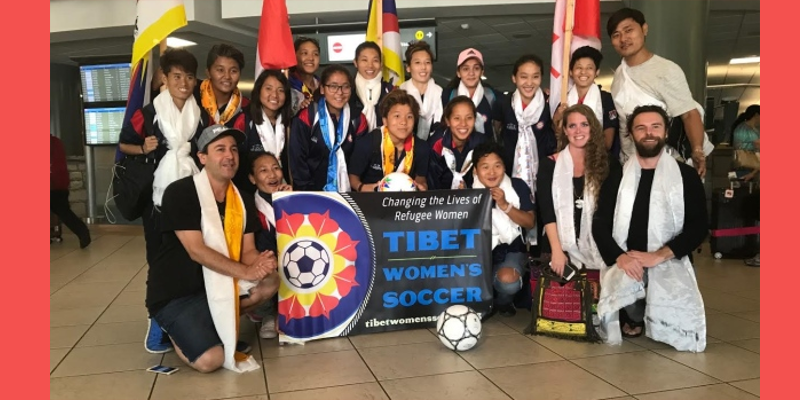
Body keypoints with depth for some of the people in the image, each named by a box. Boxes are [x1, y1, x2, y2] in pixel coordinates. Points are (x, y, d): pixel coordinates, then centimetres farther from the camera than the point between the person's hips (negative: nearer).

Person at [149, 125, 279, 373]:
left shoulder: (242, 201, 2)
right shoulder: (180, 193, -17)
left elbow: (247, 251, -1)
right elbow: (196, 251, -24)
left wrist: (259, 262, -26)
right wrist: (246, 272, -29)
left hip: (216, 287, 6)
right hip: (174, 295, -6)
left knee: (270, 281, -15)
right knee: (210, 359, -22)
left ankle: (220, 323, 3)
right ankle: (177, 329, 10)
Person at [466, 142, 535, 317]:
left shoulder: (518, 186, -4)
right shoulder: (468, 190, -4)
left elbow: (530, 223, -5)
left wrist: (505, 206, -18)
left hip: (510, 249, 0)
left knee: (508, 280, -32)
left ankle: (503, 301, 8)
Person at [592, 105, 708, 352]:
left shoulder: (687, 176, 8)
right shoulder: (617, 178, 13)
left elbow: (699, 226, 1)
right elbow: (600, 225, 6)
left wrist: (659, 255, -14)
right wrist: (620, 257, -14)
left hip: (670, 263, 0)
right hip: (625, 263, 1)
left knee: (677, 319, -27)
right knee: (622, 284, -33)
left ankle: (651, 318, 10)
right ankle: (635, 318, 3)